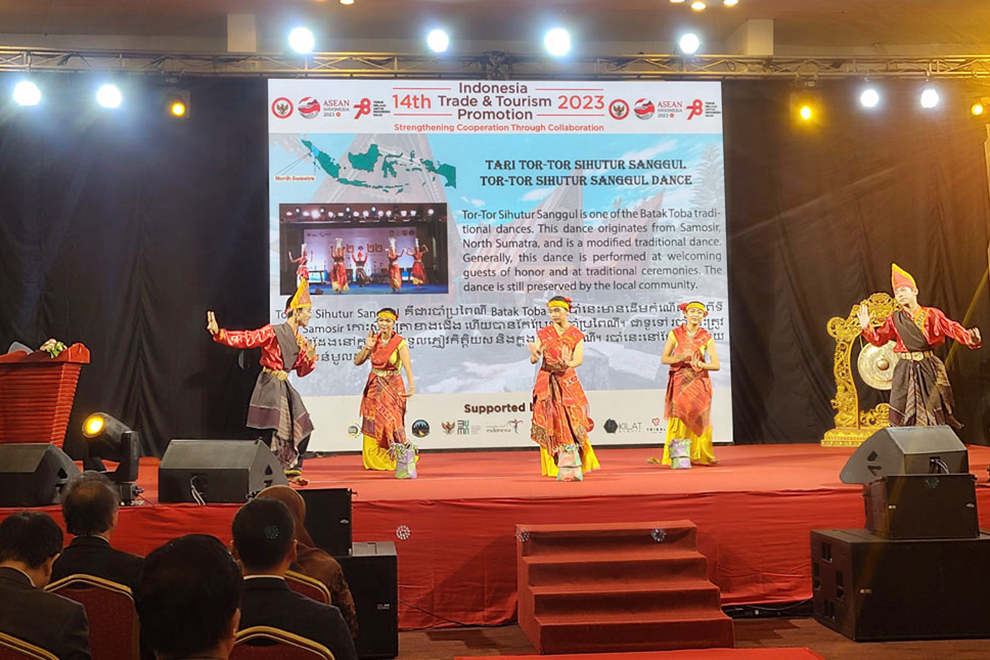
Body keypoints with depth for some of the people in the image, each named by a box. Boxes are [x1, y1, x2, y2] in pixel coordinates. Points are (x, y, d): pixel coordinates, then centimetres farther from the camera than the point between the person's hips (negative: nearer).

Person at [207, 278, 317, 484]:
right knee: (271, 432, -12)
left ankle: (292, 471, 18)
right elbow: (245, 339, -19)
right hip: (270, 387, -8)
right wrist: (218, 333, -31)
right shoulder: (273, 332, -11)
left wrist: (310, 359, -4)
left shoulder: (301, 341, 12)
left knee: (302, 429, 8)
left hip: (285, 388, 8)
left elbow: (301, 371, 18)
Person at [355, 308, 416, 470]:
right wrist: (367, 347, -13)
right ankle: (374, 461, 15)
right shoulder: (374, 339, 2)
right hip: (374, 387, 4)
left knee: (391, 423, -8)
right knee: (372, 425, 4)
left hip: (392, 387, -4)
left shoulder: (399, 342, -12)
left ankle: (395, 460, 5)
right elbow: (357, 362, 2)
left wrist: (412, 387, -38)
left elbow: (407, 366, -24)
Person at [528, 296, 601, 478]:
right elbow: (533, 360, -2)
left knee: (572, 422, -4)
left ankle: (577, 464, 5)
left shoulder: (576, 335, 5)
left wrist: (568, 363, -29)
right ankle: (553, 467, 1)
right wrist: (534, 355, -27)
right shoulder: (543, 333, 6)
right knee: (550, 423, -3)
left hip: (568, 381, 0)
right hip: (547, 381, 0)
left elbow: (579, 359, -7)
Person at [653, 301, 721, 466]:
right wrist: (681, 358, -17)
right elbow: (664, 358, 0)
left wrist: (699, 364, -19)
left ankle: (699, 456, 3)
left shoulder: (706, 338, 4)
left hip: (699, 383, 1)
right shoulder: (675, 334, 3)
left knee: (698, 419, -3)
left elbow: (716, 365, -1)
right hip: (680, 383, -1)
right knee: (680, 418, -7)